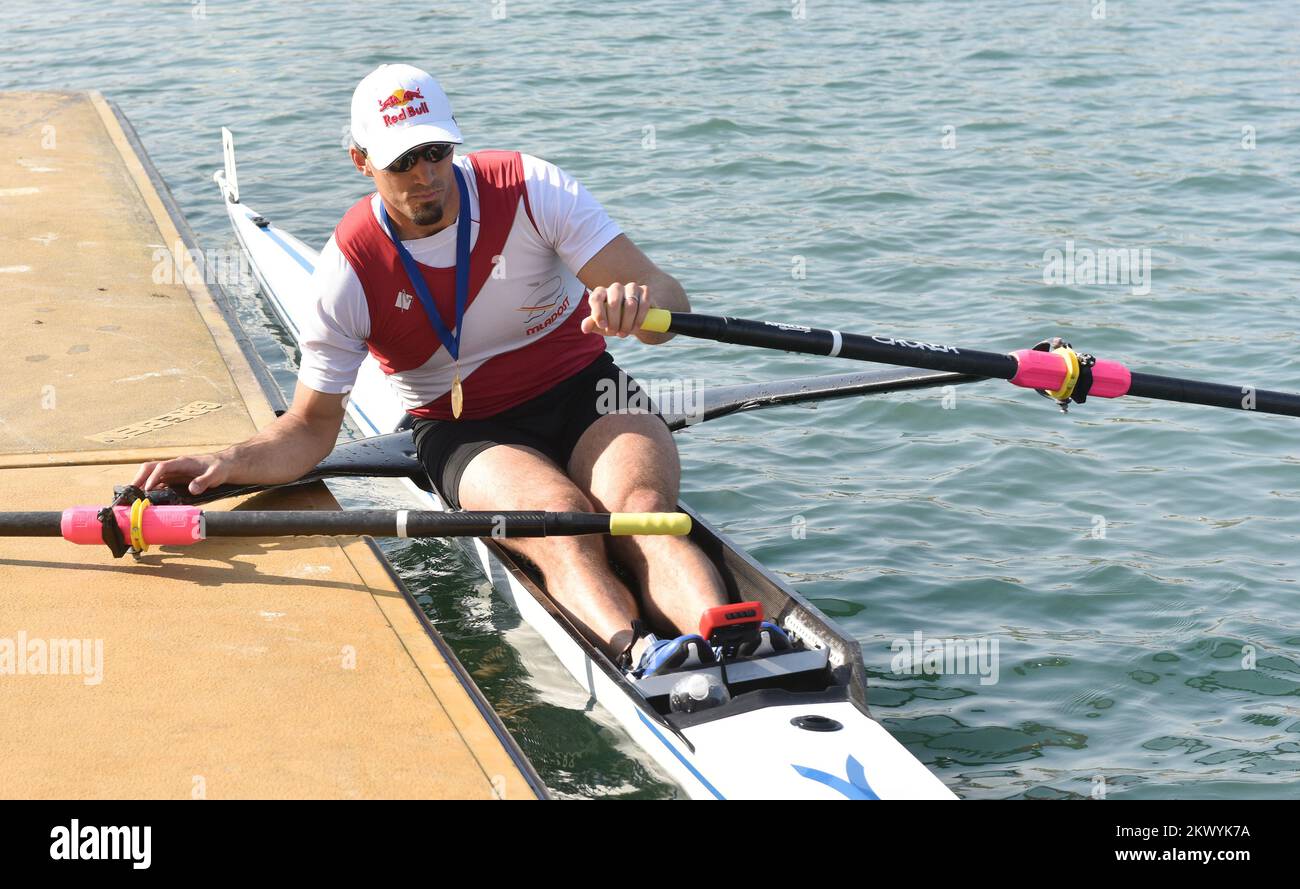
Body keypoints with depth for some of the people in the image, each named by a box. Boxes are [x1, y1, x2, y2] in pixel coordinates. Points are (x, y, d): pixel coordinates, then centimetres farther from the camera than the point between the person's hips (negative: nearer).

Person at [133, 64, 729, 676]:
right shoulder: (349, 268, -10)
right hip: (466, 432, -1)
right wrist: (228, 463, -24)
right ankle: (641, 653, -61)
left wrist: (640, 302, -41)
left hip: (582, 395, 1)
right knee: (564, 526, -35)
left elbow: (668, 298, -15)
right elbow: (312, 427, -3)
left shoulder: (529, 188, -11)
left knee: (642, 510, -33)